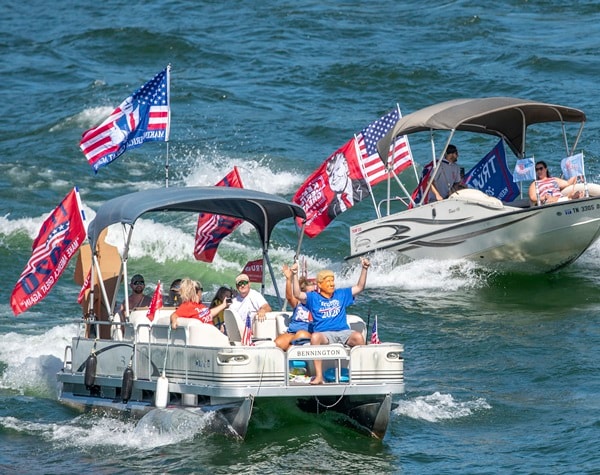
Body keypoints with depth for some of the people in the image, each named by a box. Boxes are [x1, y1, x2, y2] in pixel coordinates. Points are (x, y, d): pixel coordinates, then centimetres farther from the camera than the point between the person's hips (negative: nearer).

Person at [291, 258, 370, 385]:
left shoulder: (341, 294, 19)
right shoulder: (313, 297, 10)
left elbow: (359, 287, 19)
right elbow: (297, 294, -5)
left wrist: (364, 269, 9)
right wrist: (295, 275, -14)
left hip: (343, 332, 2)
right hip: (324, 334, -2)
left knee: (358, 337, -30)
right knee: (315, 337, -37)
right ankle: (318, 376, -39)